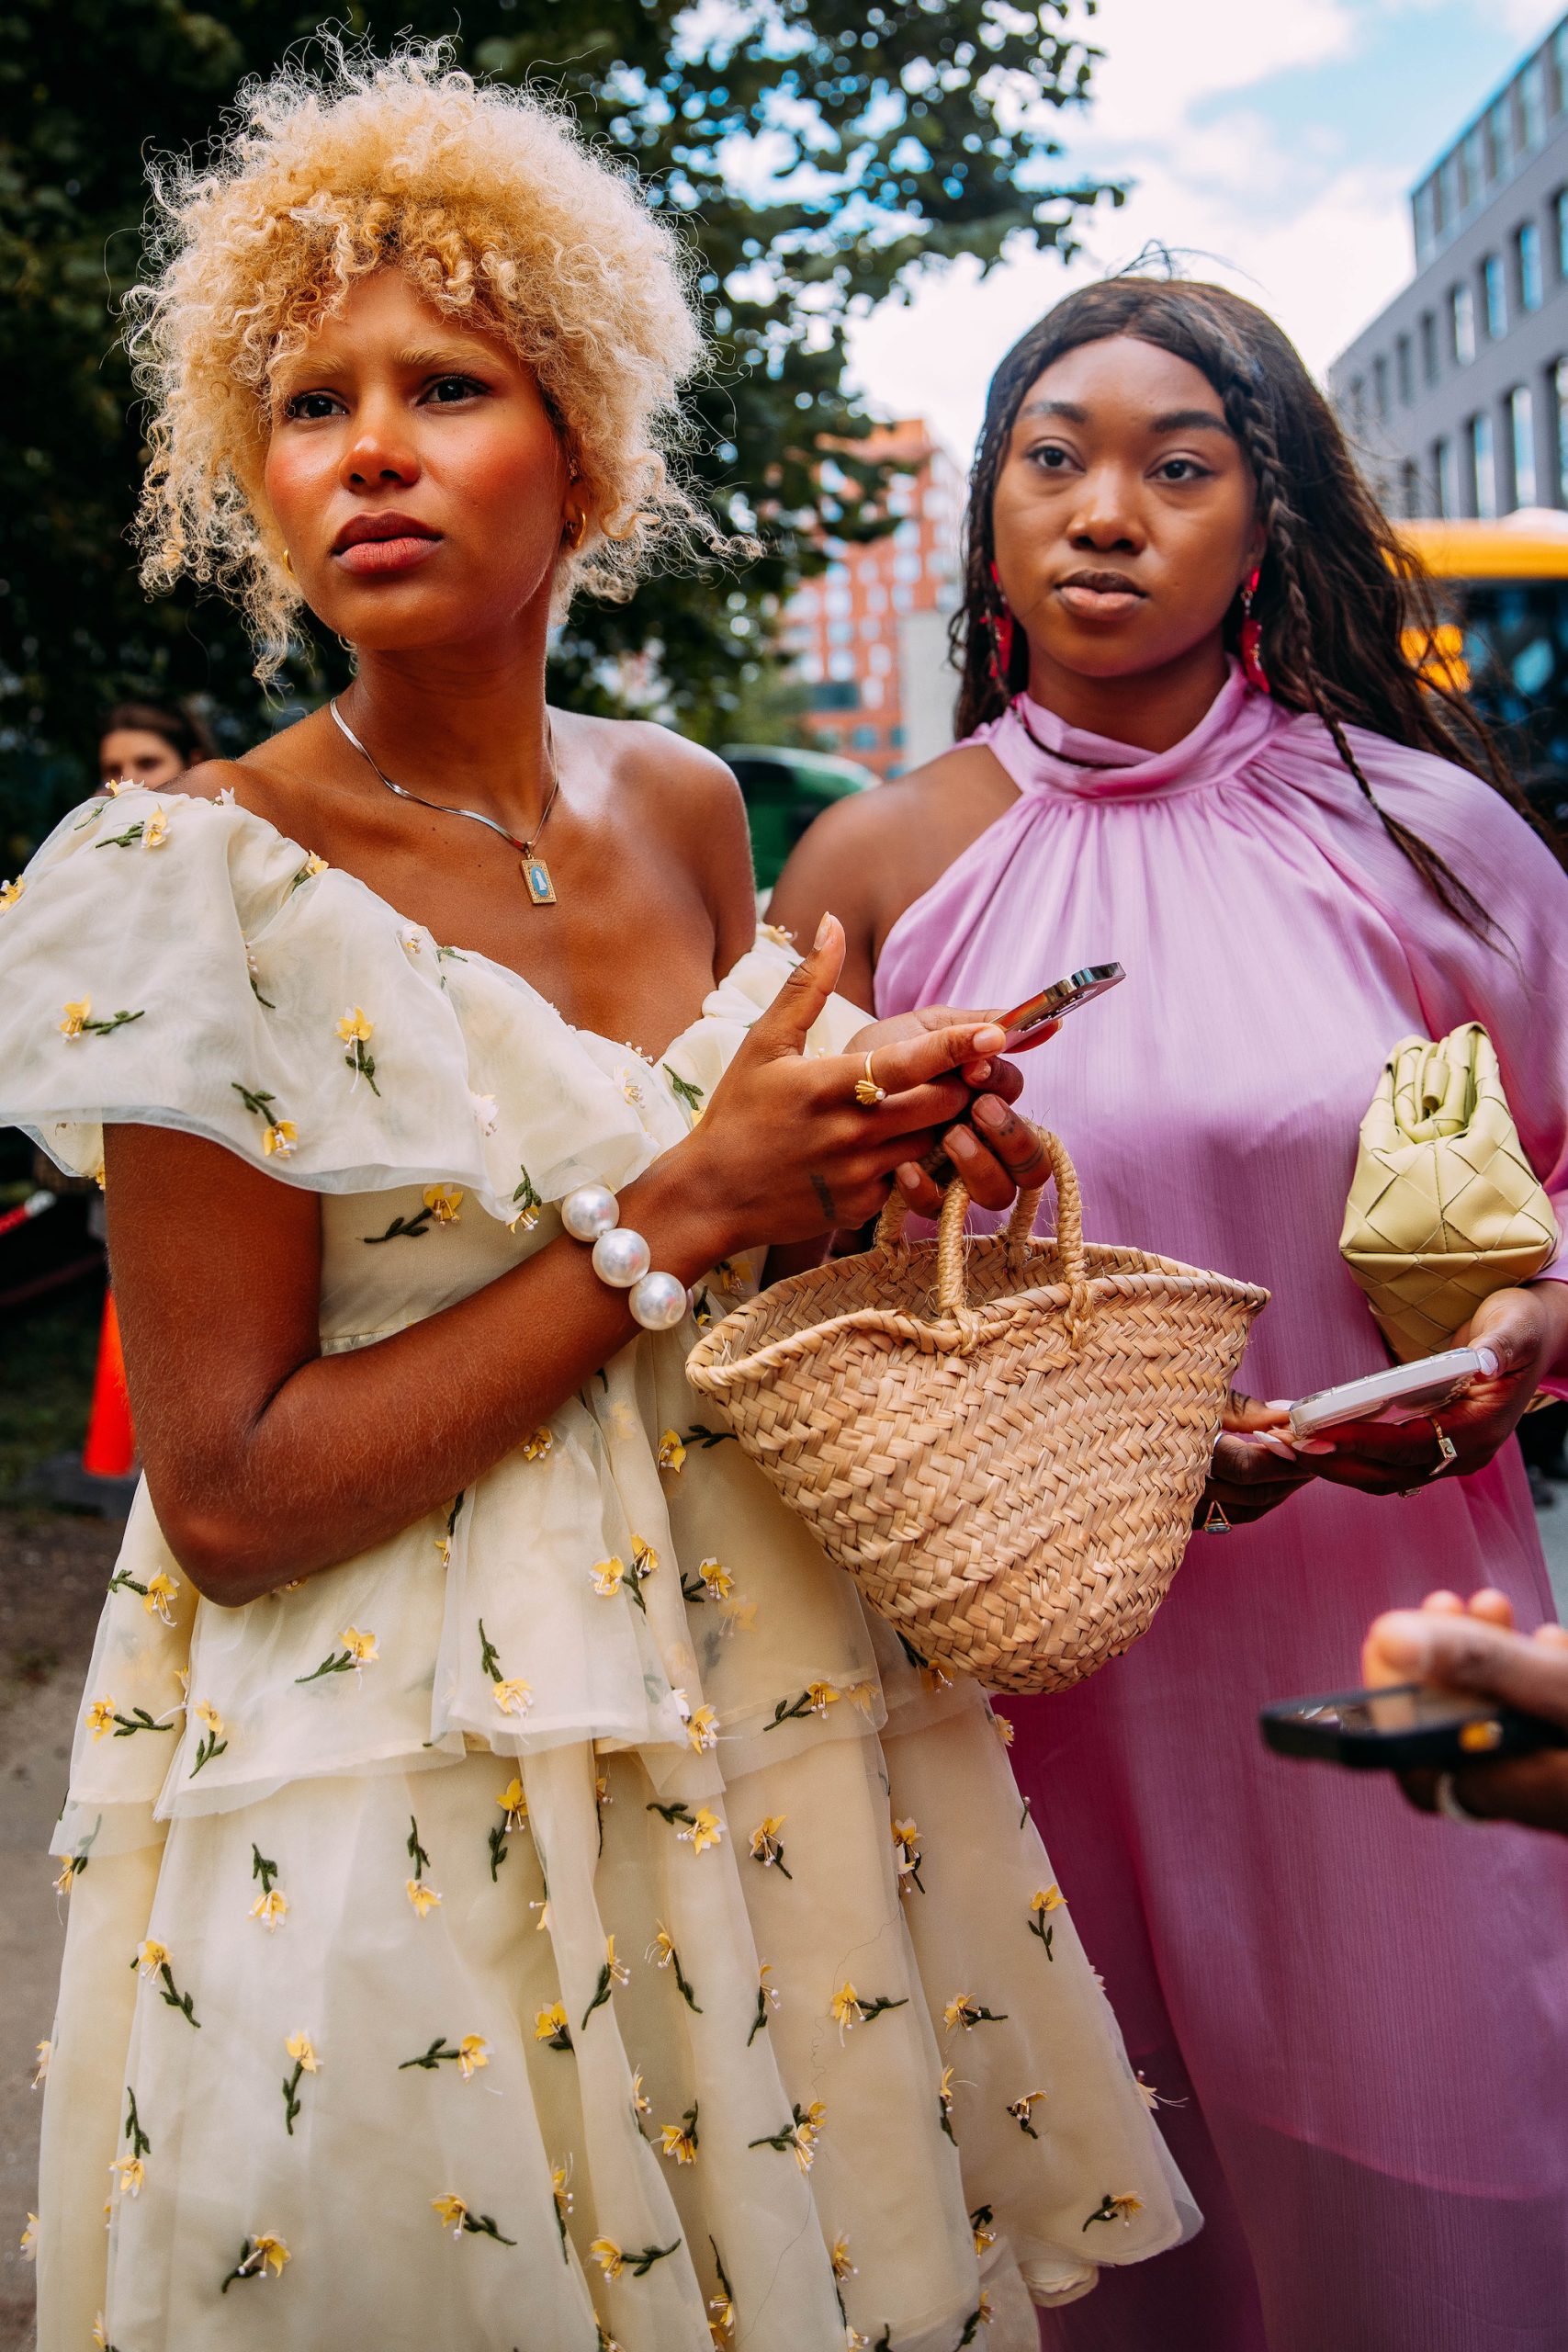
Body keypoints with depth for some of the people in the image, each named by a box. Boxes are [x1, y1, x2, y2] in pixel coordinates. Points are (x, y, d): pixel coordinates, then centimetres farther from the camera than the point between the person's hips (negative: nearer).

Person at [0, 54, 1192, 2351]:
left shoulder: (685, 808, 3)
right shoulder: (205, 886, -14)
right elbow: (228, 1498, -17)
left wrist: (867, 1146, -6)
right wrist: (686, 1215, -19)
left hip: (778, 1719, 6)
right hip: (409, 1795, -5)